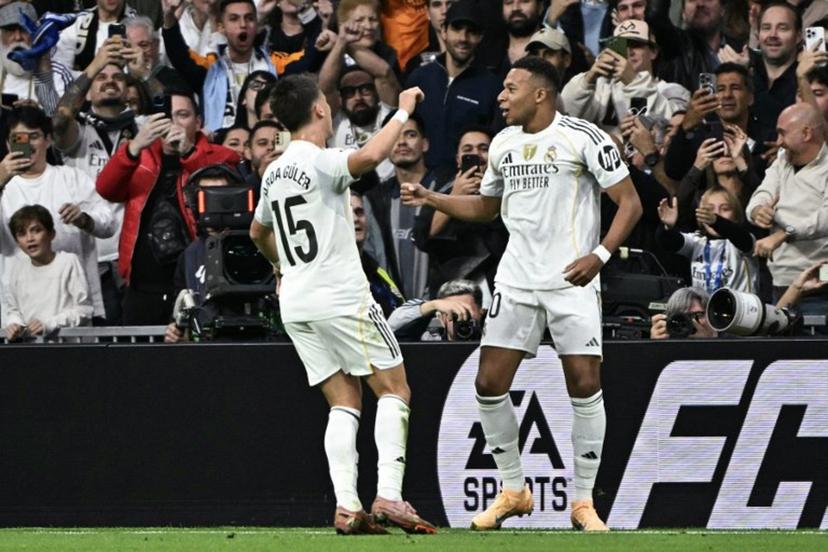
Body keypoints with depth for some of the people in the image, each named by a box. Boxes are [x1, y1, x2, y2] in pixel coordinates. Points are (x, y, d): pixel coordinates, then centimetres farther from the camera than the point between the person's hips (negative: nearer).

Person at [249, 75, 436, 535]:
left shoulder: (274, 173, 13)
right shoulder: (320, 162, -12)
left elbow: (259, 233, 30)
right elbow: (368, 157, -34)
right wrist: (402, 112, -20)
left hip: (296, 303, 7)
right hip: (341, 297, -7)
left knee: (344, 401, 8)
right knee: (394, 390, 0)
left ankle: (346, 506, -5)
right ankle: (388, 495, -14)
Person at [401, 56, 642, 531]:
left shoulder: (583, 137, -9)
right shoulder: (504, 143, 11)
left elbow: (630, 202, -9)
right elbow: (486, 206, 27)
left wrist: (600, 255, -21)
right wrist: (431, 198, 14)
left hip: (572, 279, -6)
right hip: (516, 279, 6)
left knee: (585, 385, -9)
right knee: (489, 384, -1)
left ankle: (584, 500, 3)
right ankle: (514, 490, 15)